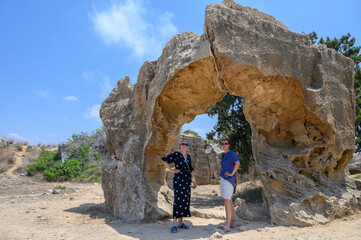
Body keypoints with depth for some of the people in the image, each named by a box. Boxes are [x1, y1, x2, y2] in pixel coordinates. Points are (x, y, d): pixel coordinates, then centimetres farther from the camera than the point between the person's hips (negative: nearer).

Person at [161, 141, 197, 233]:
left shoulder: (188, 156, 14)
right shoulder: (176, 154, -8)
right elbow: (165, 160, -14)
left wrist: (194, 180, 20)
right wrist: (171, 170, -10)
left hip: (187, 181, 7)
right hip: (178, 180, -7)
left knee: (185, 201, 8)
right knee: (178, 200, -13)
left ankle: (180, 222, 18)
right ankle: (174, 225, -9)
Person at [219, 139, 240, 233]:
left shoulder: (231, 153, -11)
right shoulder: (224, 155, 16)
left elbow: (237, 163, -29)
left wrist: (231, 174, -21)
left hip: (228, 179, -10)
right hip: (223, 179, 10)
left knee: (227, 201, -12)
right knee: (229, 201, 13)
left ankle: (227, 226, -11)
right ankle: (232, 223, 22)